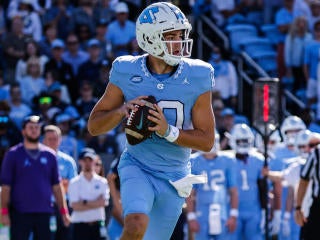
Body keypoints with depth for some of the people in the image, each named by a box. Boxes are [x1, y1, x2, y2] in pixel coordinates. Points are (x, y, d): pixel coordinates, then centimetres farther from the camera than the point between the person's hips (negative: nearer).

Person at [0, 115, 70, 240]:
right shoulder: (13, 154, 1)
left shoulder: (49, 155, 10)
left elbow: (56, 185, 12)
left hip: (44, 213, 3)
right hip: (20, 214, -3)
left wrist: (63, 211, 6)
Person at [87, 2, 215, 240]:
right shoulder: (127, 73, -9)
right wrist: (122, 110, -22)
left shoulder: (197, 78, -10)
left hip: (174, 176, 2)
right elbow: (94, 126, -2)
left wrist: (169, 131, -24)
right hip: (137, 167, -2)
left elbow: (207, 141, -7)